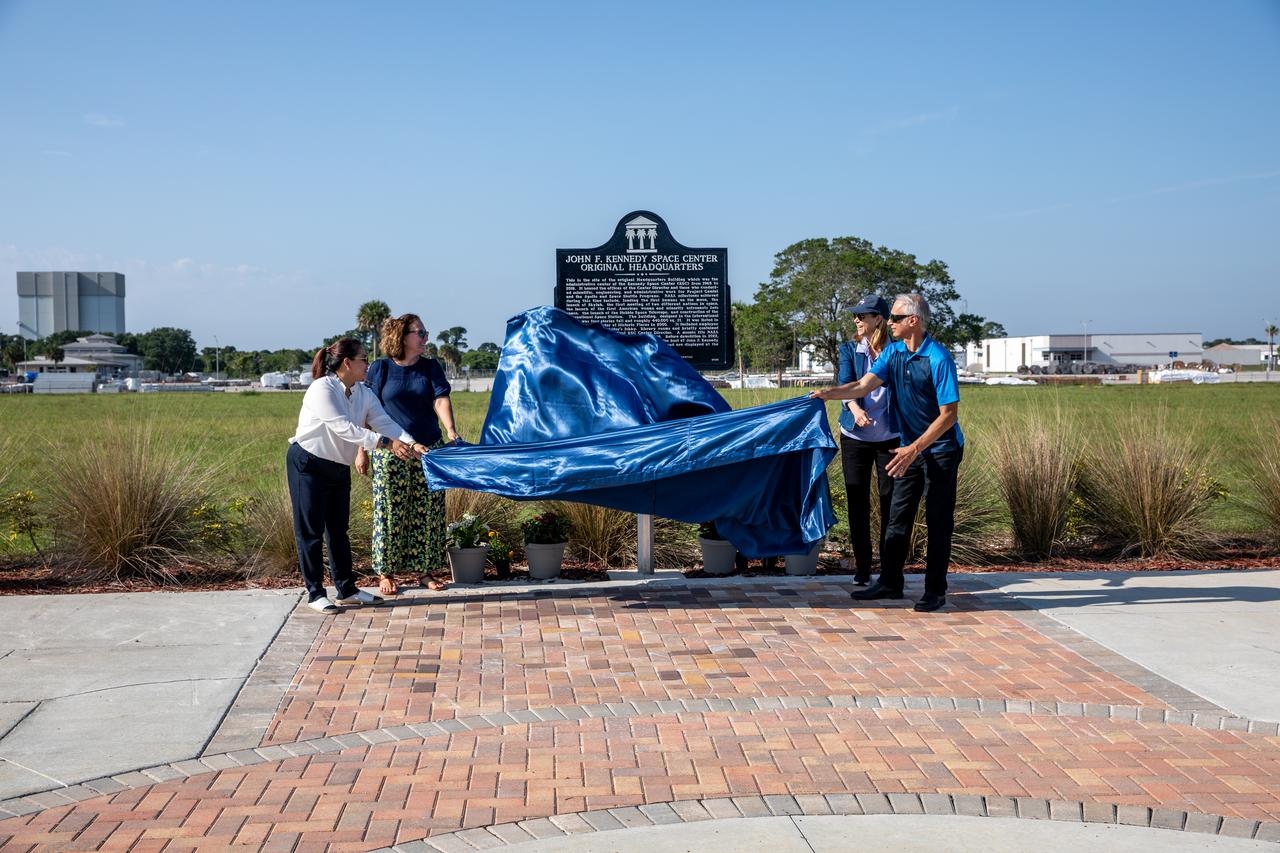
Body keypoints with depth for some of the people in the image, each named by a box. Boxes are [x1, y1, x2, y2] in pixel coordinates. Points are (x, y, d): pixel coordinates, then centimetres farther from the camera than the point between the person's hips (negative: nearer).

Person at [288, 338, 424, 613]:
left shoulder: (364, 394, 1)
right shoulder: (322, 390, -23)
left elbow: (384, 421, -8)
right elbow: (345, 428, -31)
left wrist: (411, 443, -25)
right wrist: (386, 442, -36)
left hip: (339, 467, 8)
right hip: (308, 465, -8)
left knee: (338, 528, 13)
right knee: (311, 530, 0)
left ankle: (346, 589, 21)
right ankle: (315, 593, 9)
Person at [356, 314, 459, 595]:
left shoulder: (431, 367, 6)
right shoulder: (380, 369, -1)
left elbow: (441, 400, -8)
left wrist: (450, 430, -26)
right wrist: (362, 451, -2)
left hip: (428, 450, 3)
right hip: (389, 453, -3)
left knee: (427, 513, 5)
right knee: (390, 513, 1)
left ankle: (423, 570, 17)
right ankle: (386, 572, 12)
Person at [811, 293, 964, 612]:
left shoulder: (939, 359, -20)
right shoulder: (893, 352, 3)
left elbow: (949, 415, -21)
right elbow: (865, 385, -7)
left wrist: (914, 449, -26)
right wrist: (830, 393, -25)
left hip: (941, 449, -7)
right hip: (911, 448, 7)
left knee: (938, 522, 0)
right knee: (898, 517, 10)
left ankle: (935, 591, 9)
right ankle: (890, 582, 19)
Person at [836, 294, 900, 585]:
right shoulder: (850, 349, 6)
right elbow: (845, 382, -9)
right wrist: (855, 408, -30)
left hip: (889, 436, -2)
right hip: (855, 436, 2)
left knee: (890, 500, -1)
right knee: (857, 502, 4)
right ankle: (862, 569, 12)